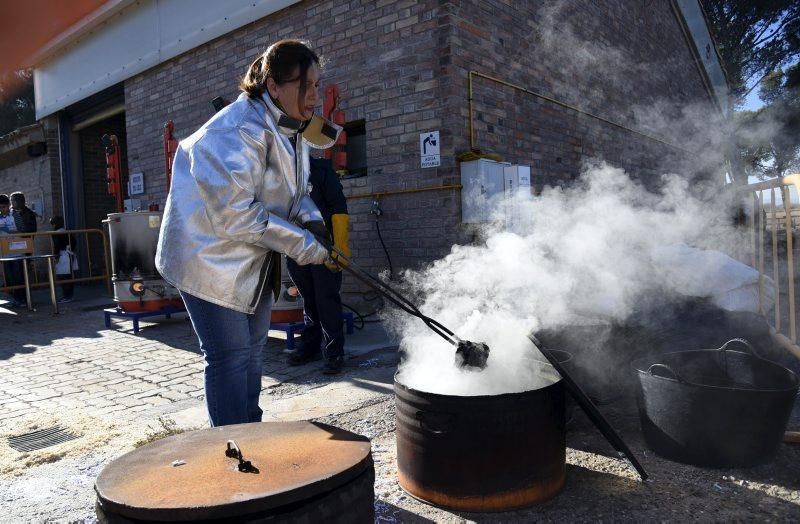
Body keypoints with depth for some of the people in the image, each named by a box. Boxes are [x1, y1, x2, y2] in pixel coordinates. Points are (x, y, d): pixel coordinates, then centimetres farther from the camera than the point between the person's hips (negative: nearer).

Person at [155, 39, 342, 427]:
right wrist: (300, 244, -23)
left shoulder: (291, 128, 4)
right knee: (229, 357, -5)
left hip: (254, 258, 10)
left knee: (252, 351, 18)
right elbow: (234, 215, -29)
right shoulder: (238, 132, -26)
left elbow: (292, 191, 15)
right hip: (211, 256, -9)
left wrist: (310, 220, -6)